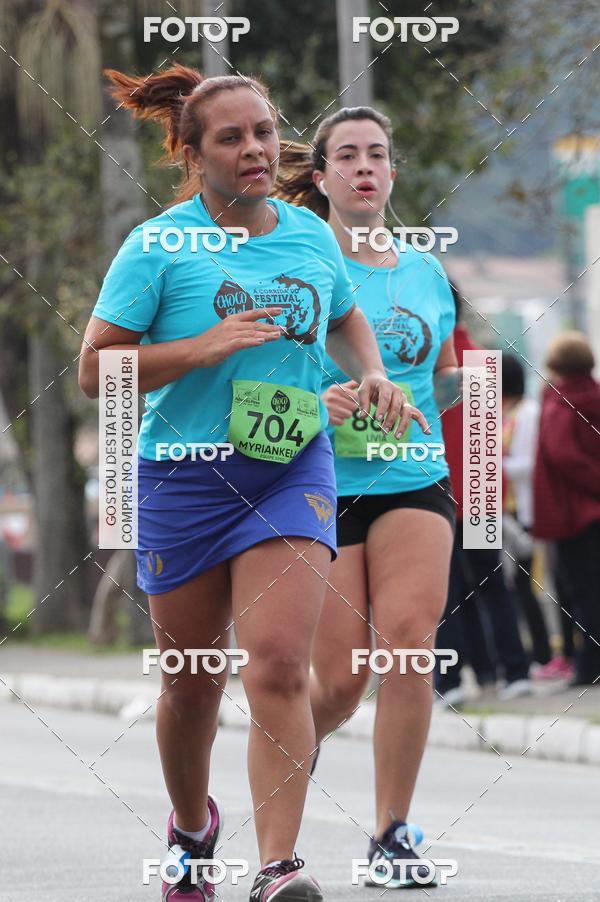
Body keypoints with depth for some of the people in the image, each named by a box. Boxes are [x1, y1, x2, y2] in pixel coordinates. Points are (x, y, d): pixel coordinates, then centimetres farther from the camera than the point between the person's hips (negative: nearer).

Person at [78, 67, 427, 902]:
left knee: (279, 665, -15)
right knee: (193, 678, 9)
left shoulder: (311, 235, 6)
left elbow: (346, 320, 27)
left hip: (292, 471, 2)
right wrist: (203, 348, -19)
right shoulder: (157, 246, -7)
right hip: (184, 478, -2)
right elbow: (94, 369, -8)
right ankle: (192, 826, 37)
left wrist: (374, 377, 7)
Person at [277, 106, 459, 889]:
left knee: (408, 641, -18)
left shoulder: (426, 273, 10)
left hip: (414, 480, 2)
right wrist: (312, 404, -21)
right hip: (321, 486, -2)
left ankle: (394, 832, -6)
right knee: (339, 681, -5)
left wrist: (464, 380, -1)